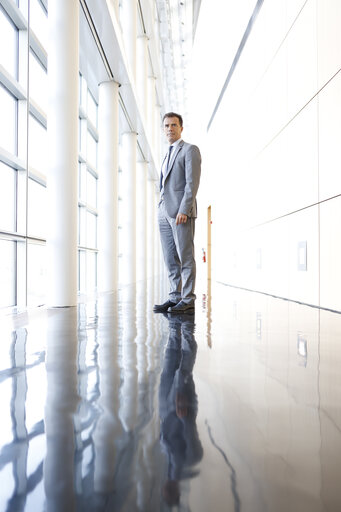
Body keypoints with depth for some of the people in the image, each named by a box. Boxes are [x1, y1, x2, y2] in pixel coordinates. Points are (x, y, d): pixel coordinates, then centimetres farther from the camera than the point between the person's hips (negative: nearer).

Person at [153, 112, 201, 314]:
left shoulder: (190, 150, 0)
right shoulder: (168, 155, 25)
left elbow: (193, 182, -12)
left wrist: (183, 210, -21)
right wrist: (163, 211, 15)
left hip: (181, 211, -8)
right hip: (164, 212, 8)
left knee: (185, 257, -6)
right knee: (171, 259, 7)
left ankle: (188, 301, -2)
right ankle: (175, 298, 12)